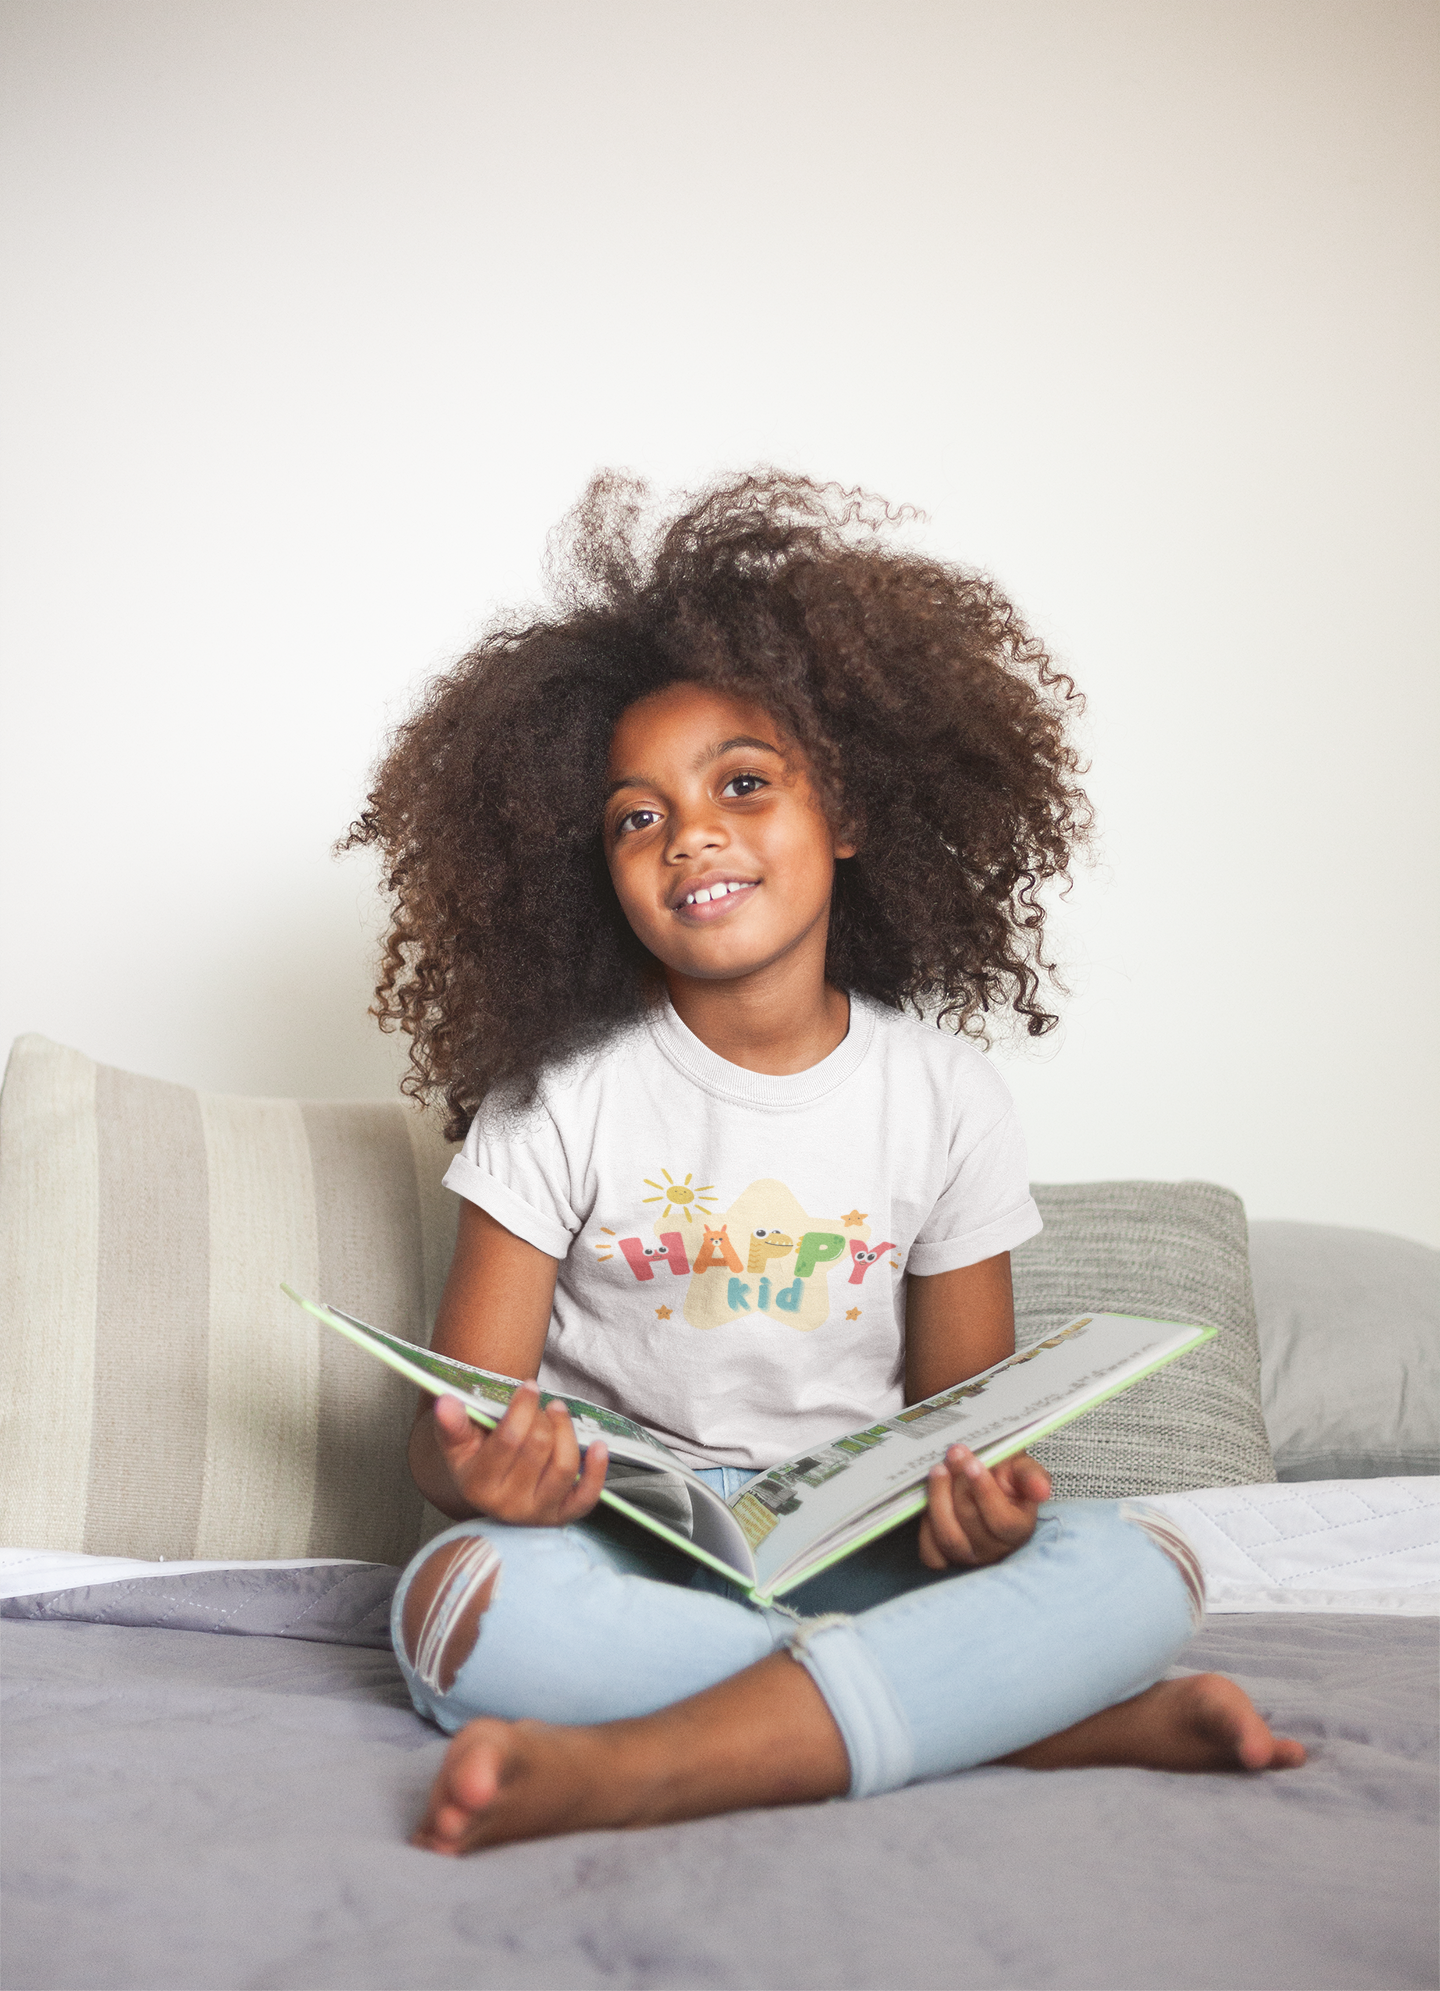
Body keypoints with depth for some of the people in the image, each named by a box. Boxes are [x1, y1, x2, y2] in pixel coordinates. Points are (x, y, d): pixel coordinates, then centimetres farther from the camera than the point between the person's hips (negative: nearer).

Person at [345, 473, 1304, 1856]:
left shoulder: (943, 1096, 2)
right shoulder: (560, 1099, -2)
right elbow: (454, 1423, -3)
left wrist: (975, 1503, -20)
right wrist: (476, 1468, -30)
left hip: (854, 1546, 1)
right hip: (614, 1554, -1)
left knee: (1139, 1565, -25)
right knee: (459, 1598, -36)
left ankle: (616, 1770, -39)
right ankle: (1060, 1720, -31)